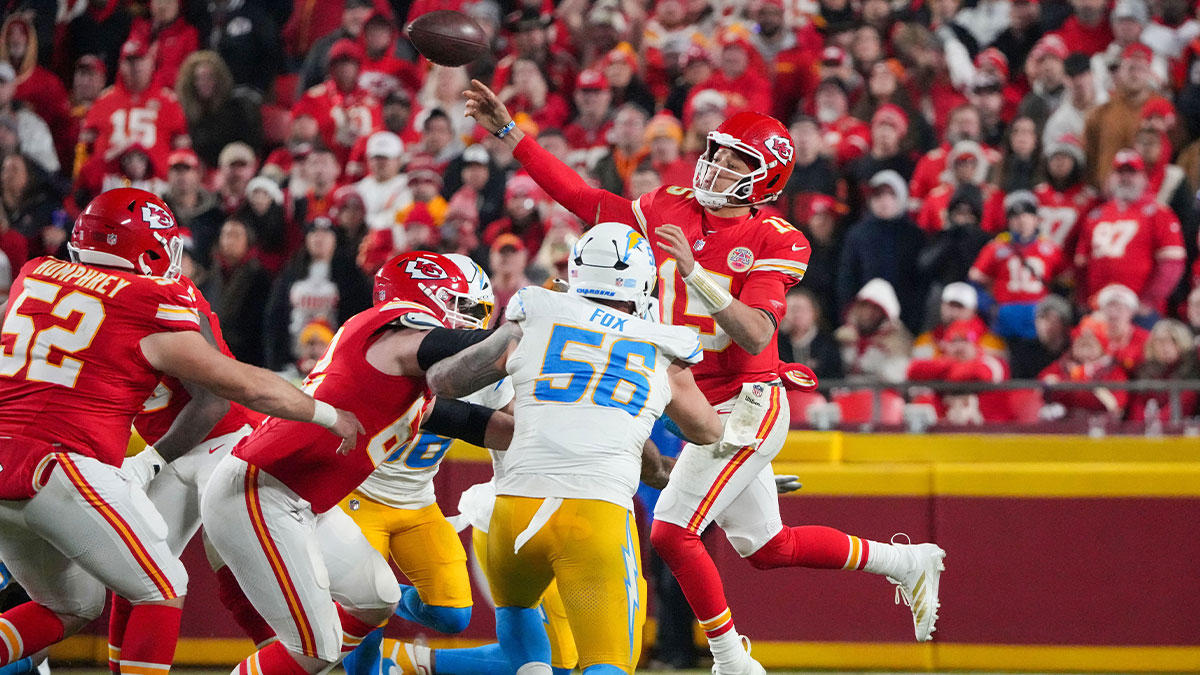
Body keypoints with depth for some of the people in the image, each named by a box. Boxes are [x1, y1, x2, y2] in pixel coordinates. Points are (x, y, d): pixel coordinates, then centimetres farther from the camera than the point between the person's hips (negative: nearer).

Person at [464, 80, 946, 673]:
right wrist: (508, 131, 2)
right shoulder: (672, 209, 4)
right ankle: (906, 562, 31)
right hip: (702, 411, 7)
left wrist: (694, 272, -34)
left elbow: (756, 336, -25)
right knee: (768, 547, 15)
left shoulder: (775, 243, -14)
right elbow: (581, 199, 6)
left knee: (672, 531, -14)